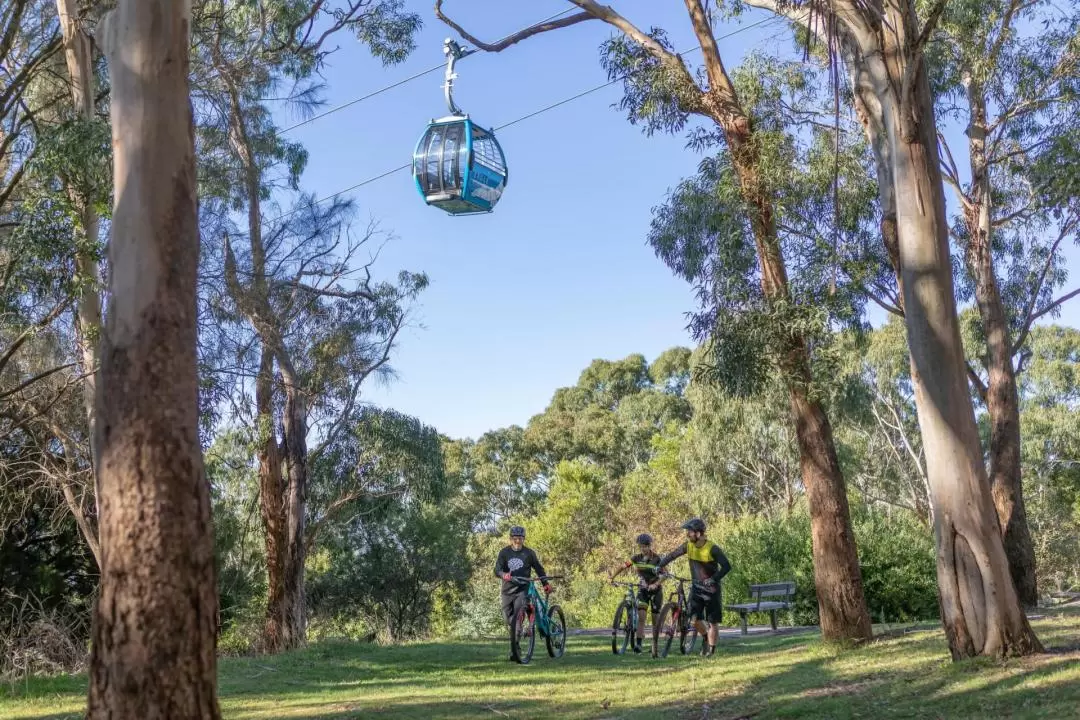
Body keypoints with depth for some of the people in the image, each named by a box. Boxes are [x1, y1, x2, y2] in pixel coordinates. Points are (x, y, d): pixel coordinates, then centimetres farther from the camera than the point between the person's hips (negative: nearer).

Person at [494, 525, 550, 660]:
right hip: (507, 590, 3)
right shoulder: (504, 552, 1)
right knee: (509, 621, 7)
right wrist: (504, 575, -31)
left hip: (522, 589, -3)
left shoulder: (529, 553, 0)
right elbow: (497, 569, -9)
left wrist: (545, 584, 4)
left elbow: (539, 569, 11)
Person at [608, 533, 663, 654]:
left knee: (655, 618, 3)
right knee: (641, 616, -14)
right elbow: (623, 567, -1)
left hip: (655, 590, -2)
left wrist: (655, 584, -35)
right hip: (643, 589, 2)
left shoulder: (657, 559, -15)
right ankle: (638, 644, -19)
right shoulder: (636, 558, -5)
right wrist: (613, 576, -17)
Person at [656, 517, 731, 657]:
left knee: (713, 621, 0)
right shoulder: (688, 546, -5)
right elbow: (672, 555, 5)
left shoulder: (712, 548, -20)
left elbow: (726, 566, -23)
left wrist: (714, 579, -32)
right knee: (695, 618, -7)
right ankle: (705, 637, 20)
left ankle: (711, 649, 13)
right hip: (697, 586, 4)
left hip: (711, 588, -4)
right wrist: (660, 566, -6)